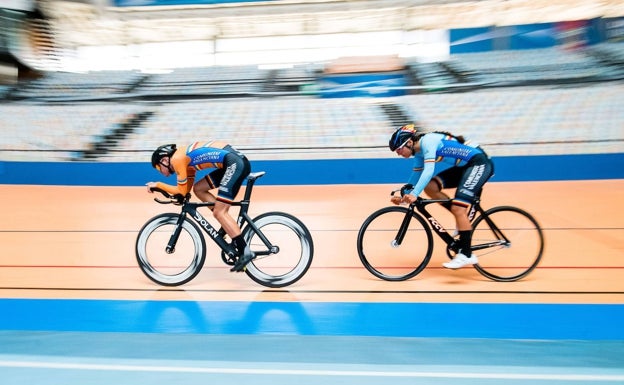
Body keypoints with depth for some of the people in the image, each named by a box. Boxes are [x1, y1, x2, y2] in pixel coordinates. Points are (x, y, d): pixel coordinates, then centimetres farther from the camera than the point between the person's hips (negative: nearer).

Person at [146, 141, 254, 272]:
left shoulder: (177, 159, -3)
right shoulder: (186, 157, 23)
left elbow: (182, 191, -1)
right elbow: (187, 189, 25)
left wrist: (158, 184, 9)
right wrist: (162, 188, 18)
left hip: (235, 163, -10)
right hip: (234, 163, 10)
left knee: (219, 212, -8)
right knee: (198, 189, 16)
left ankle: (245, 252, -10)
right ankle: (229, 225, 14)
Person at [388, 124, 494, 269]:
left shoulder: (428, 141, -21)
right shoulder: (419, 152, 6)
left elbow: (429, 170, -33)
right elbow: (416, 176, 14)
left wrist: (414, 194, -40)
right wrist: (404, 196, 3)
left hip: (479, 163, -9)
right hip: (463, 166, 9)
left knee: (457, 208, -19)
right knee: (430, 187, -5)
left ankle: (466, 255, -11)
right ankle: (463, 219, 6)